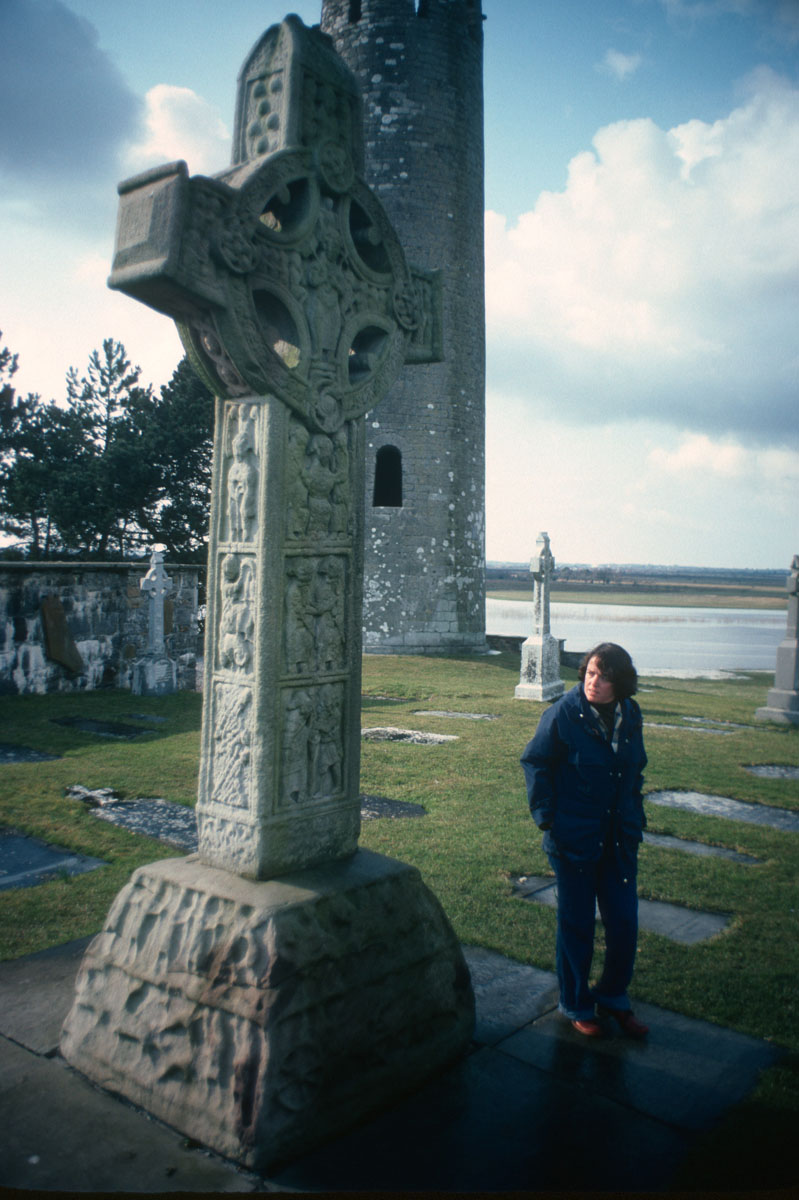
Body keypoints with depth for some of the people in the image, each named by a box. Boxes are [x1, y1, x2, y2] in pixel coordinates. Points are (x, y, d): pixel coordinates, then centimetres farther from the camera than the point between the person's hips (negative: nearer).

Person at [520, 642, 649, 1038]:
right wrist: (547, 816, -10)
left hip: (619, 838, 4)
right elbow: (535, 761, -6)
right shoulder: (563, 714, -14)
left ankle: (613, 997, 34)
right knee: (576, 924, 9)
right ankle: (576, 1005, 29)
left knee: (624, 922, 10)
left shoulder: (630, 715, 1)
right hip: (574, 839, -4)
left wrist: (634, 818, 11)